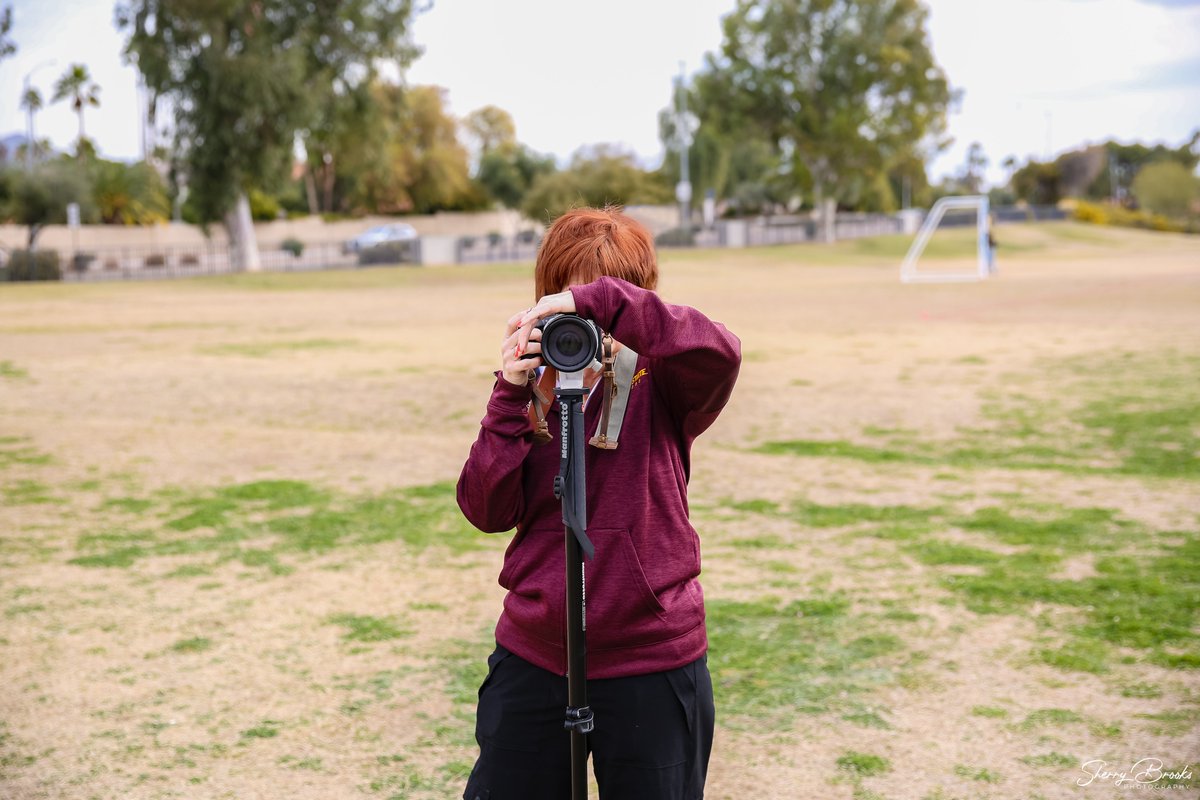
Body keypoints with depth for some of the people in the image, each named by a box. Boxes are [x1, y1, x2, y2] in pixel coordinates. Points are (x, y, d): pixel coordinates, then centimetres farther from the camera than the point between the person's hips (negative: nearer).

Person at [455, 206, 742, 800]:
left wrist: (600, 300, -29)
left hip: (651, 666, -3)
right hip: (533, 658, 4)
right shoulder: (530, 388, 4)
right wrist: (511, 398, -15)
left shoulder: (658, 386, -6)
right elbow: (488, 511, -5)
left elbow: (718, 354, -28)